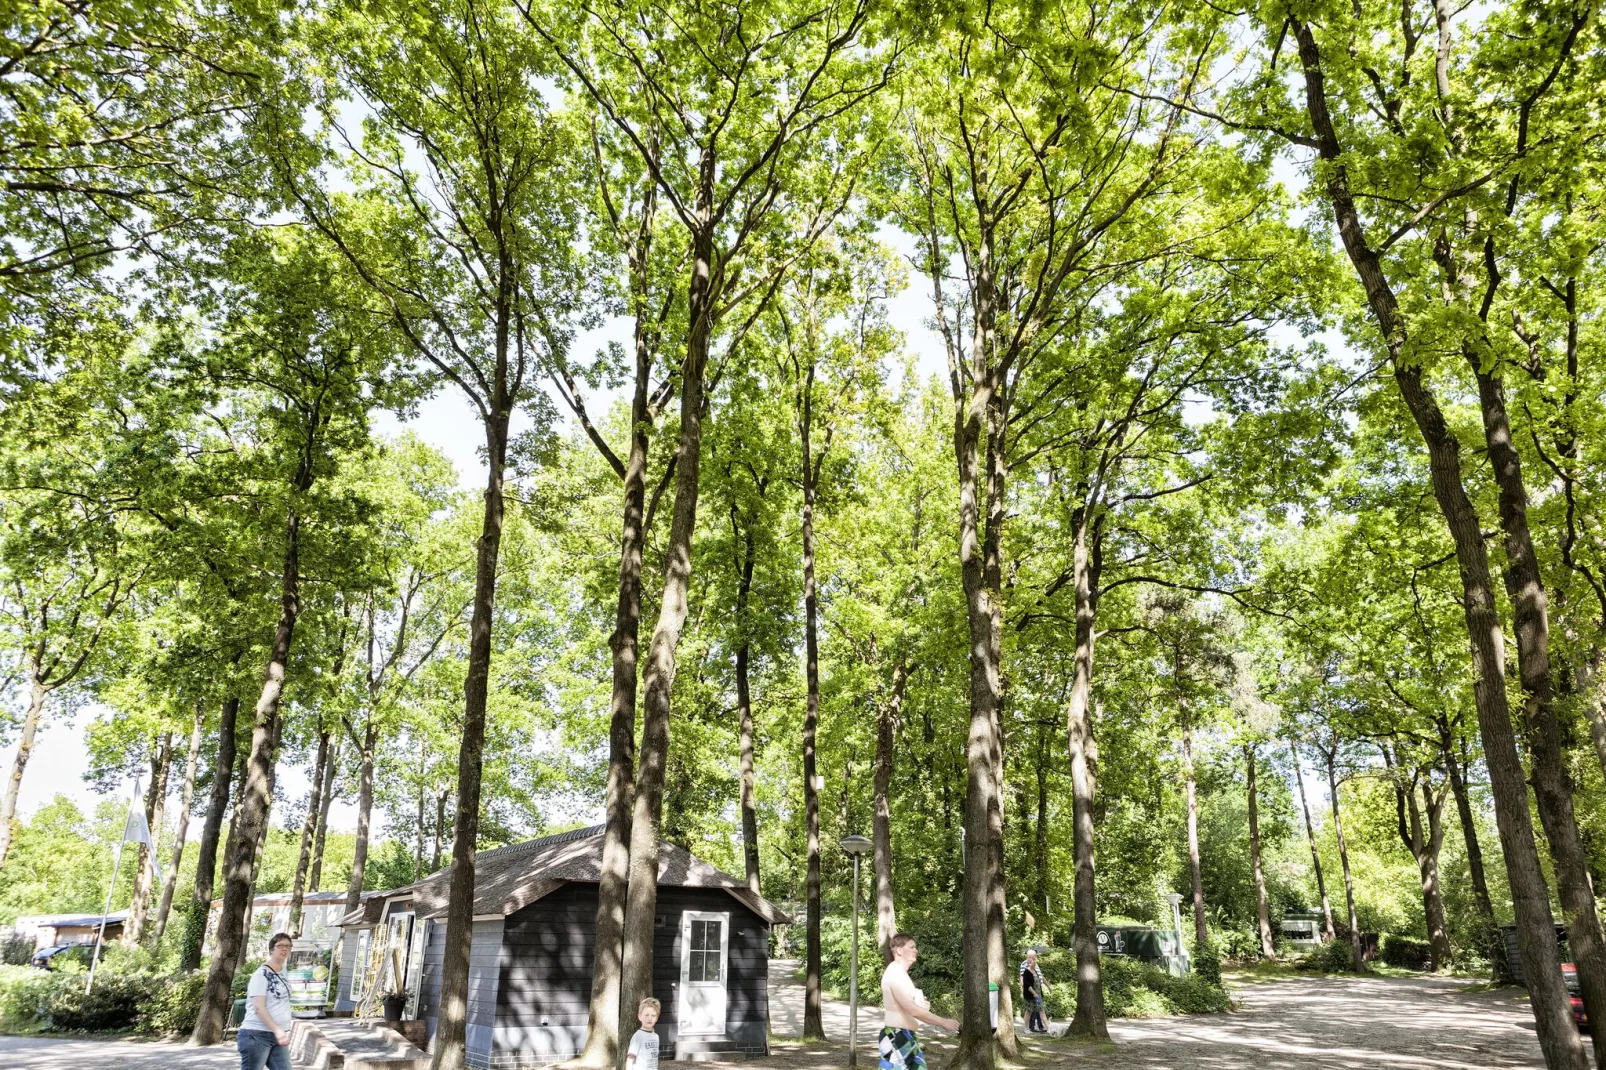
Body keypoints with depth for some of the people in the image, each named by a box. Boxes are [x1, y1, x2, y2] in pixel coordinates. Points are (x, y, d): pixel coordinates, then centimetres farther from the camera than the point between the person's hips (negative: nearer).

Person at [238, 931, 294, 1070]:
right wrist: (277, 1030, -28)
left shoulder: (282, 972, 13)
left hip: (276, 1037, 7)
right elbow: (259, 1007, -20)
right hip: (257, 1035, -7)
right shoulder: (261, 974, -11)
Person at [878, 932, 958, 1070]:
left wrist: (921, 1005, 5)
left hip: (906, 1037, 11)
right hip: (896, 1038, -11)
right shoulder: (895, 974, -20)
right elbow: (913, 1010, -27)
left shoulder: (900, 973, 14)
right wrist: (944, 1022, -21)